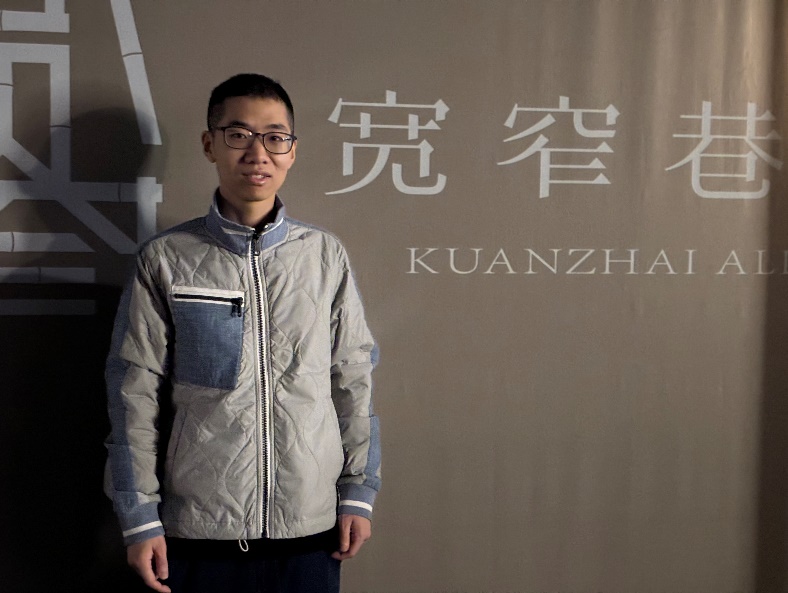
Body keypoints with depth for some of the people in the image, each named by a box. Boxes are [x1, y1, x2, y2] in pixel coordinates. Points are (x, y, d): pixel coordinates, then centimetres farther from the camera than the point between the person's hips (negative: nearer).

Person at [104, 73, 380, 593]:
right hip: (196, 529, -1)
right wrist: (140, 519, -1)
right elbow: (135, 394, 0)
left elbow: (353, 379, 6)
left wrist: (358, 494, 6)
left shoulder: (326, 256, 3)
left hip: (310, 528, 1)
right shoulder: (165, 260, -1)